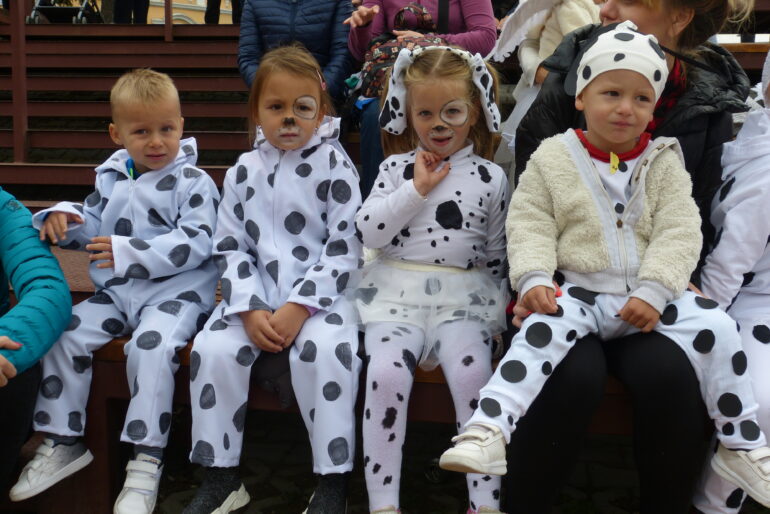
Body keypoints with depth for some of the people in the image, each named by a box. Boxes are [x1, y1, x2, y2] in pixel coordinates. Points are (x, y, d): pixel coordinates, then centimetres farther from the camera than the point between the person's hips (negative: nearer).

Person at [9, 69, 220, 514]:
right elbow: (93, 226, 22)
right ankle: (63, 443, 7)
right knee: (63, 334, -9)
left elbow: (195, 243, -17)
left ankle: (146, 460, -19)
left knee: (151, 345, -31)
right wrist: (65, 219, -2)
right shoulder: (111, 178, 13)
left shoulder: (193, 182, -7)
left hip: (176, 290, -6)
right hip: (116, 291, 6)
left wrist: (131, 253, -23)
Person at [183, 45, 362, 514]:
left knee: (328, 350, -32)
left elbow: (344, 247, -8)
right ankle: (222, 476, -1)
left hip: (320, 293, -3)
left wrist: (299, 308, -17)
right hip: (256, 295, 4)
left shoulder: (334, 166, -2)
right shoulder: (244, 172, 9)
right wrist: (250, 310, -10)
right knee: (213, 348, -19)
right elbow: (230, 247, 6)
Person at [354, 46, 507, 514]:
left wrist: (494, 304, 4)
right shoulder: (396, 168, 11)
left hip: (463, 299, 0)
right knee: (386, 374, -26)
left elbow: (497, 256, 14)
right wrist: (417, 189, -4)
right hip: (396, 295, 1)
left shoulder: (489, 177, 9)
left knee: (472, 374, -27)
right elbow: (369, 232, -1)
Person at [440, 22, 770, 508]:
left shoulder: (664, 163, 7)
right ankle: (488, 431, -34)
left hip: (650, 296, 2)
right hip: (579, 293, -1)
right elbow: (530, 225, -1)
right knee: (544, 331, -31)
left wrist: (653, 291, -16)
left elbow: (679, 233, -2)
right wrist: (534, 278, -18)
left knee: (715, 327, -18)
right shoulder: (553, 158, 3)